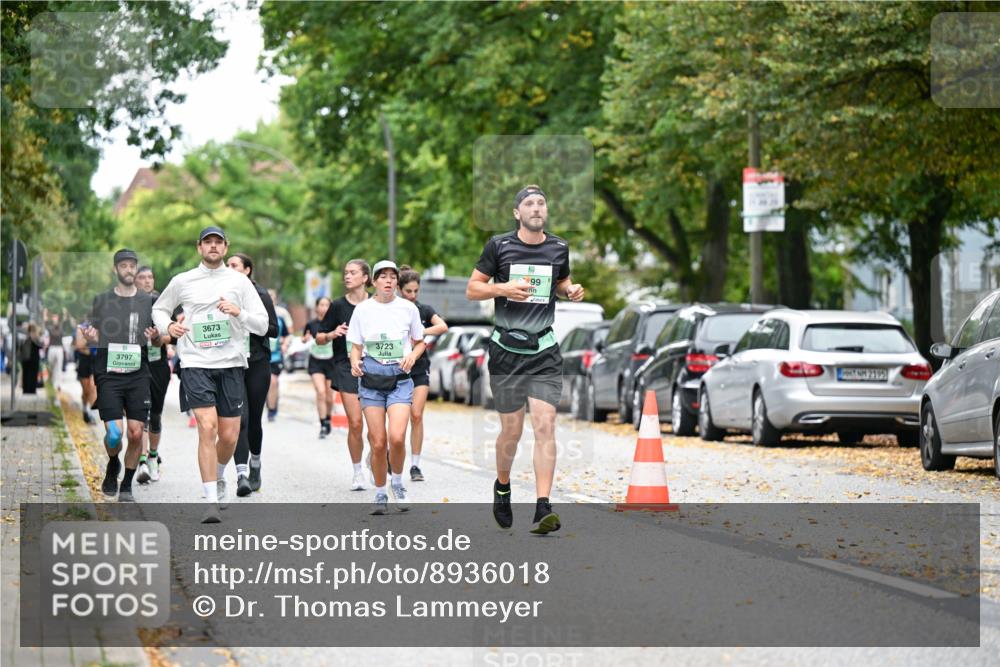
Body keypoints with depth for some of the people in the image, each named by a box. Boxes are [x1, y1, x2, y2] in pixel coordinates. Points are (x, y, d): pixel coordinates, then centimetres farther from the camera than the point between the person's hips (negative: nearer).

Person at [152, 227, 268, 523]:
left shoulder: (239, 281, 6)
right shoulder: (182, 281, 6)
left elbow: (262, 325, 4)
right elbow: (159, 309, 22)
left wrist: (239, 313, -14)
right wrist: (168, 326, 1)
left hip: (231, 364, 2)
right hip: (195, 363, -2)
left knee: (229, 436, 3)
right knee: (207, 428, -17)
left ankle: (218, 478, 36)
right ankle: (211, 501, -14)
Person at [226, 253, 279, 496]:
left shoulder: (260, 295, -1)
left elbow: (273, 329, -4)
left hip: (257, 363, -1)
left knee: (254, 419, 7)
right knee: (239, 418, -12)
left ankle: (255, 465, 32)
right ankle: (242, 474, -18)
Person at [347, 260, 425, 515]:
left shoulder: (408, 308, 3)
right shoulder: (363, 309, 4)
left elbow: (420, 342, 15)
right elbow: (356, 346, 11)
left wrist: (412, 355, -6)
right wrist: (355, 363, -10)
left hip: (399, 377, -1)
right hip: (371, 378, 1)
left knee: (397, 437, -19)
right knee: (378, 442, -4)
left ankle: (397, 483, 8)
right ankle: (380, 494, 15)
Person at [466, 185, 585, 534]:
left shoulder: (559, 247, 7)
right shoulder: (499, 245, -1)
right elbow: (472, 289, 2)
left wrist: (572, 290, 3)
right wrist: (504, 288, -16)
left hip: (545, 351, 1)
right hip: (507, 350, -1)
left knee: (545, 426, -11)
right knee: (511, 429, 4)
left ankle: (543, 509, -15)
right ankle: (502, 487, 34)